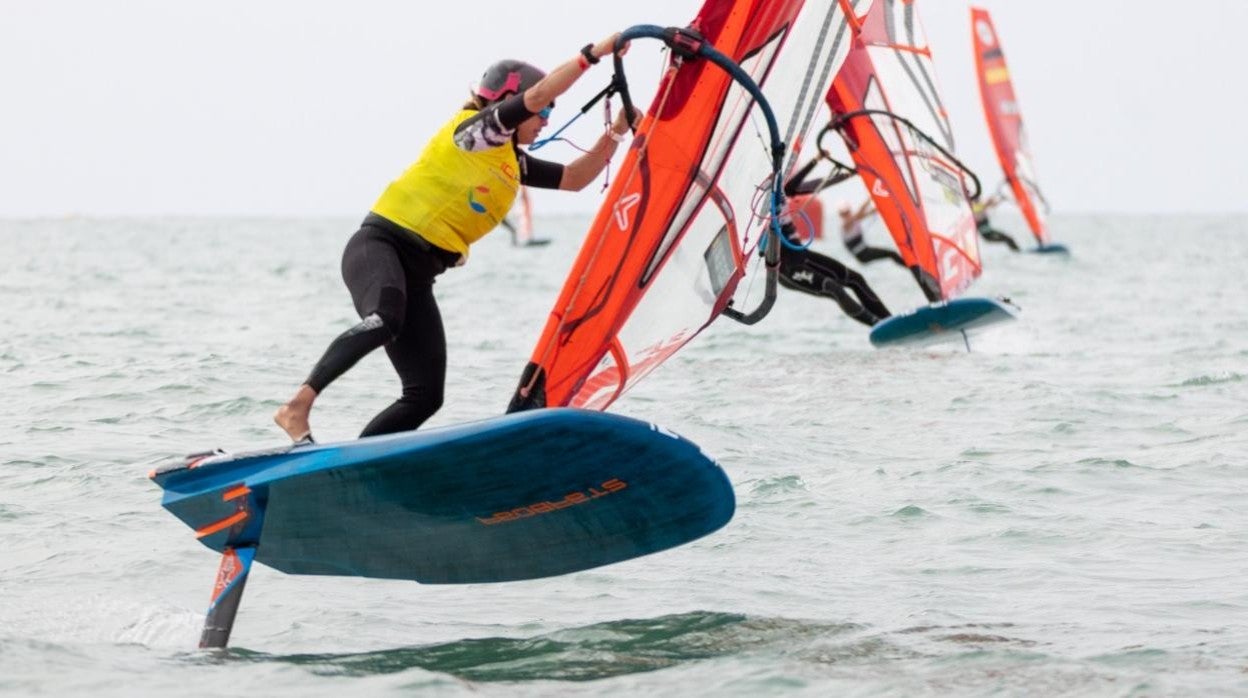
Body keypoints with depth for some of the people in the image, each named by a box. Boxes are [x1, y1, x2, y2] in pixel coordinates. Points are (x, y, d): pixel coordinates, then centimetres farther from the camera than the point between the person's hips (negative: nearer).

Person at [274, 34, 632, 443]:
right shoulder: (474, 129, -4)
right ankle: (296, 408, -38)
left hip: (418, 275, 9)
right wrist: (594, 53, -13)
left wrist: (615, 134, 11)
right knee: (385, 321, -39)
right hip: (379, 246, -9)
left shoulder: (514, 164, 19)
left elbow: (575, 178, 21)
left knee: (426, 396, -2)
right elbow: (537, 93, -16)